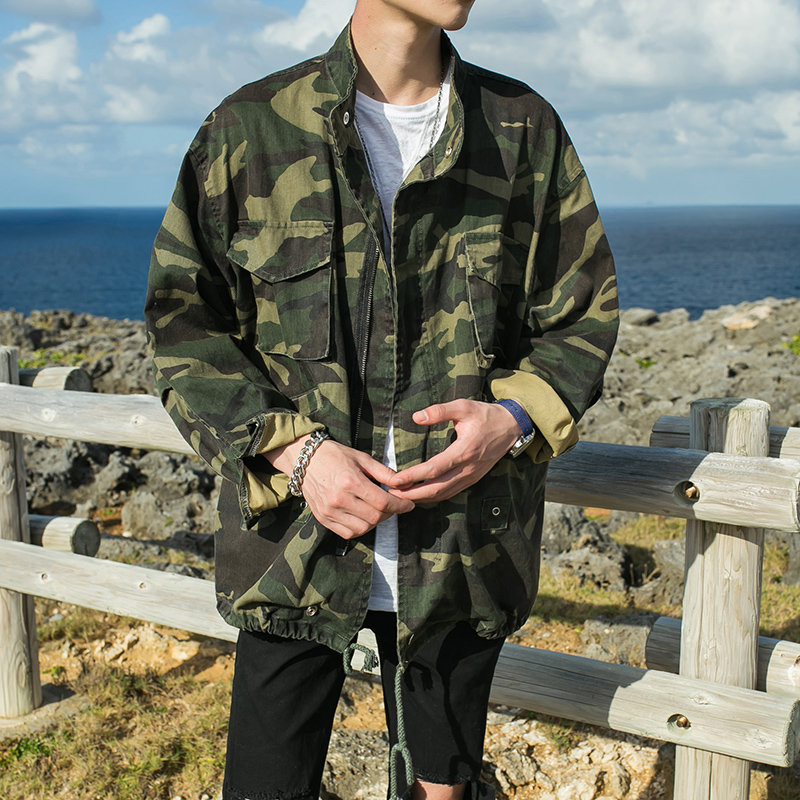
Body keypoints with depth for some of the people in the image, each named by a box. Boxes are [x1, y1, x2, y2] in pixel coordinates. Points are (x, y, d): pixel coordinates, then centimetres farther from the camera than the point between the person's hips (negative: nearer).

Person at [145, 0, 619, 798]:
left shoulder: (526, 129, 3)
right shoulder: (249, 128, -2)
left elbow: (583, 316, 8)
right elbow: (182, 324, 0)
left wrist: (513, 420, -12)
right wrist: (292, 451, -14)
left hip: (463, 547, 2)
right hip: (293, 543, -1)